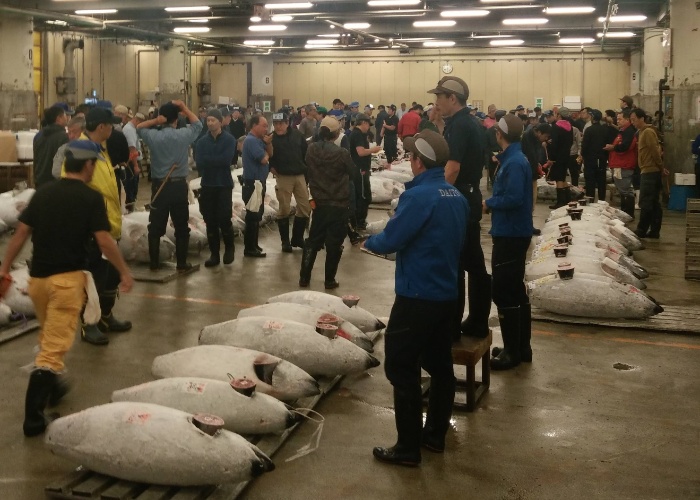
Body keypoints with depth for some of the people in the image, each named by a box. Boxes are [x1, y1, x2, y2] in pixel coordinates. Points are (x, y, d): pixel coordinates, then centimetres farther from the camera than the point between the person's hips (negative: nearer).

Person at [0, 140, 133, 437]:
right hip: (68, 279, -6)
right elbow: (104, 241, -11)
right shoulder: (91, 198, -7)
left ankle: (53, 387, 41)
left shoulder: (43, 194, 8)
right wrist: (124, 272, -1)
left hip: (37, 278, 6)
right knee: (55, 345, -5)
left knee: (49, 338, 25)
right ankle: (33, 416, -9)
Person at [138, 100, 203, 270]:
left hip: (159, 186, 1)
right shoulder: (184, 135, -5)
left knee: (156, 227, 8)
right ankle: (181, 263, 11)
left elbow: (139, 127, 16)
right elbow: (198, 124, 14)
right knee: (181, 227, 9)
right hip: (179, 186, 0)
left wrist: (156, 121, 0)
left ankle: (154, 263, 12)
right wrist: (183, 107, 11)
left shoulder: (154, 136, -5)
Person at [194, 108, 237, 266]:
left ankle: (229, 249, 19)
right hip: (207, 185, 3)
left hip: (224, 185, -3)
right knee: (210, 222, 5)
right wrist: (216, 161, -15)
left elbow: (225, 160, -17)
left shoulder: (229, 140, -4)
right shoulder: (201, 141, 4)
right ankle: (214, 253, 14)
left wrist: (207, 160, -11)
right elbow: (199, 163, -8)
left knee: (224, 219, -4)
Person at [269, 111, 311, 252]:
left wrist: (306, 167, 7)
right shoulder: (272, 138, -7)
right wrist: (271, 168, -12)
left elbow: (306, 151, 10)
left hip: (300, 176, 4)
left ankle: (297, 238, 19)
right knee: (284, 209, 1)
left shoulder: (297, 134, 1)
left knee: (305, 207, 5)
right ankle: (285, 241, 12)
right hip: (284, 177, -3)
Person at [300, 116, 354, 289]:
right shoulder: (342, 153, -17)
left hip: (319, 202, 4)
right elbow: (353, 173, -3)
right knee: (334, 243, 6)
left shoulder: (311, 150, -5)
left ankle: (304, 277, 16)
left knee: (313, 240, 14)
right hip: (338, 203, -4)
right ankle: (329, 280, 11)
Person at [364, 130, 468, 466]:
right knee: (440, 364, 17)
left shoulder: (418, 196, -19)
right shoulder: (457, 197, 6)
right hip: (447, 294, 8)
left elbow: (390, 240, -19)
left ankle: (408, 447, 5)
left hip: (417, 296, -8)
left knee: (402, 369, 0)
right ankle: (435, 434, 28)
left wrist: (370, 242, 3)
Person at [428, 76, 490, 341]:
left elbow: (452, 168, -24)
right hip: (470, 198, 10)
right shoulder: (473, 123, 14)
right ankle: (477, 323, 19)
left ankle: (452, 327, 5)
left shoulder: (458, 125, -16)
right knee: (473, 263, 12)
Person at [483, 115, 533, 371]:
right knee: (515, 290, 16)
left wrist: (489, 203, -15)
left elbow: (514, 198, -29)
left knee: (504, 292, -4)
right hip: (514, 232, 10)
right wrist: (493, 202, 2)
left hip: (510, 234, -10)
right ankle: (522, 346, 25)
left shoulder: (514, 162, -20)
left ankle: (512, 351, 4)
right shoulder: (513, 158, 11)